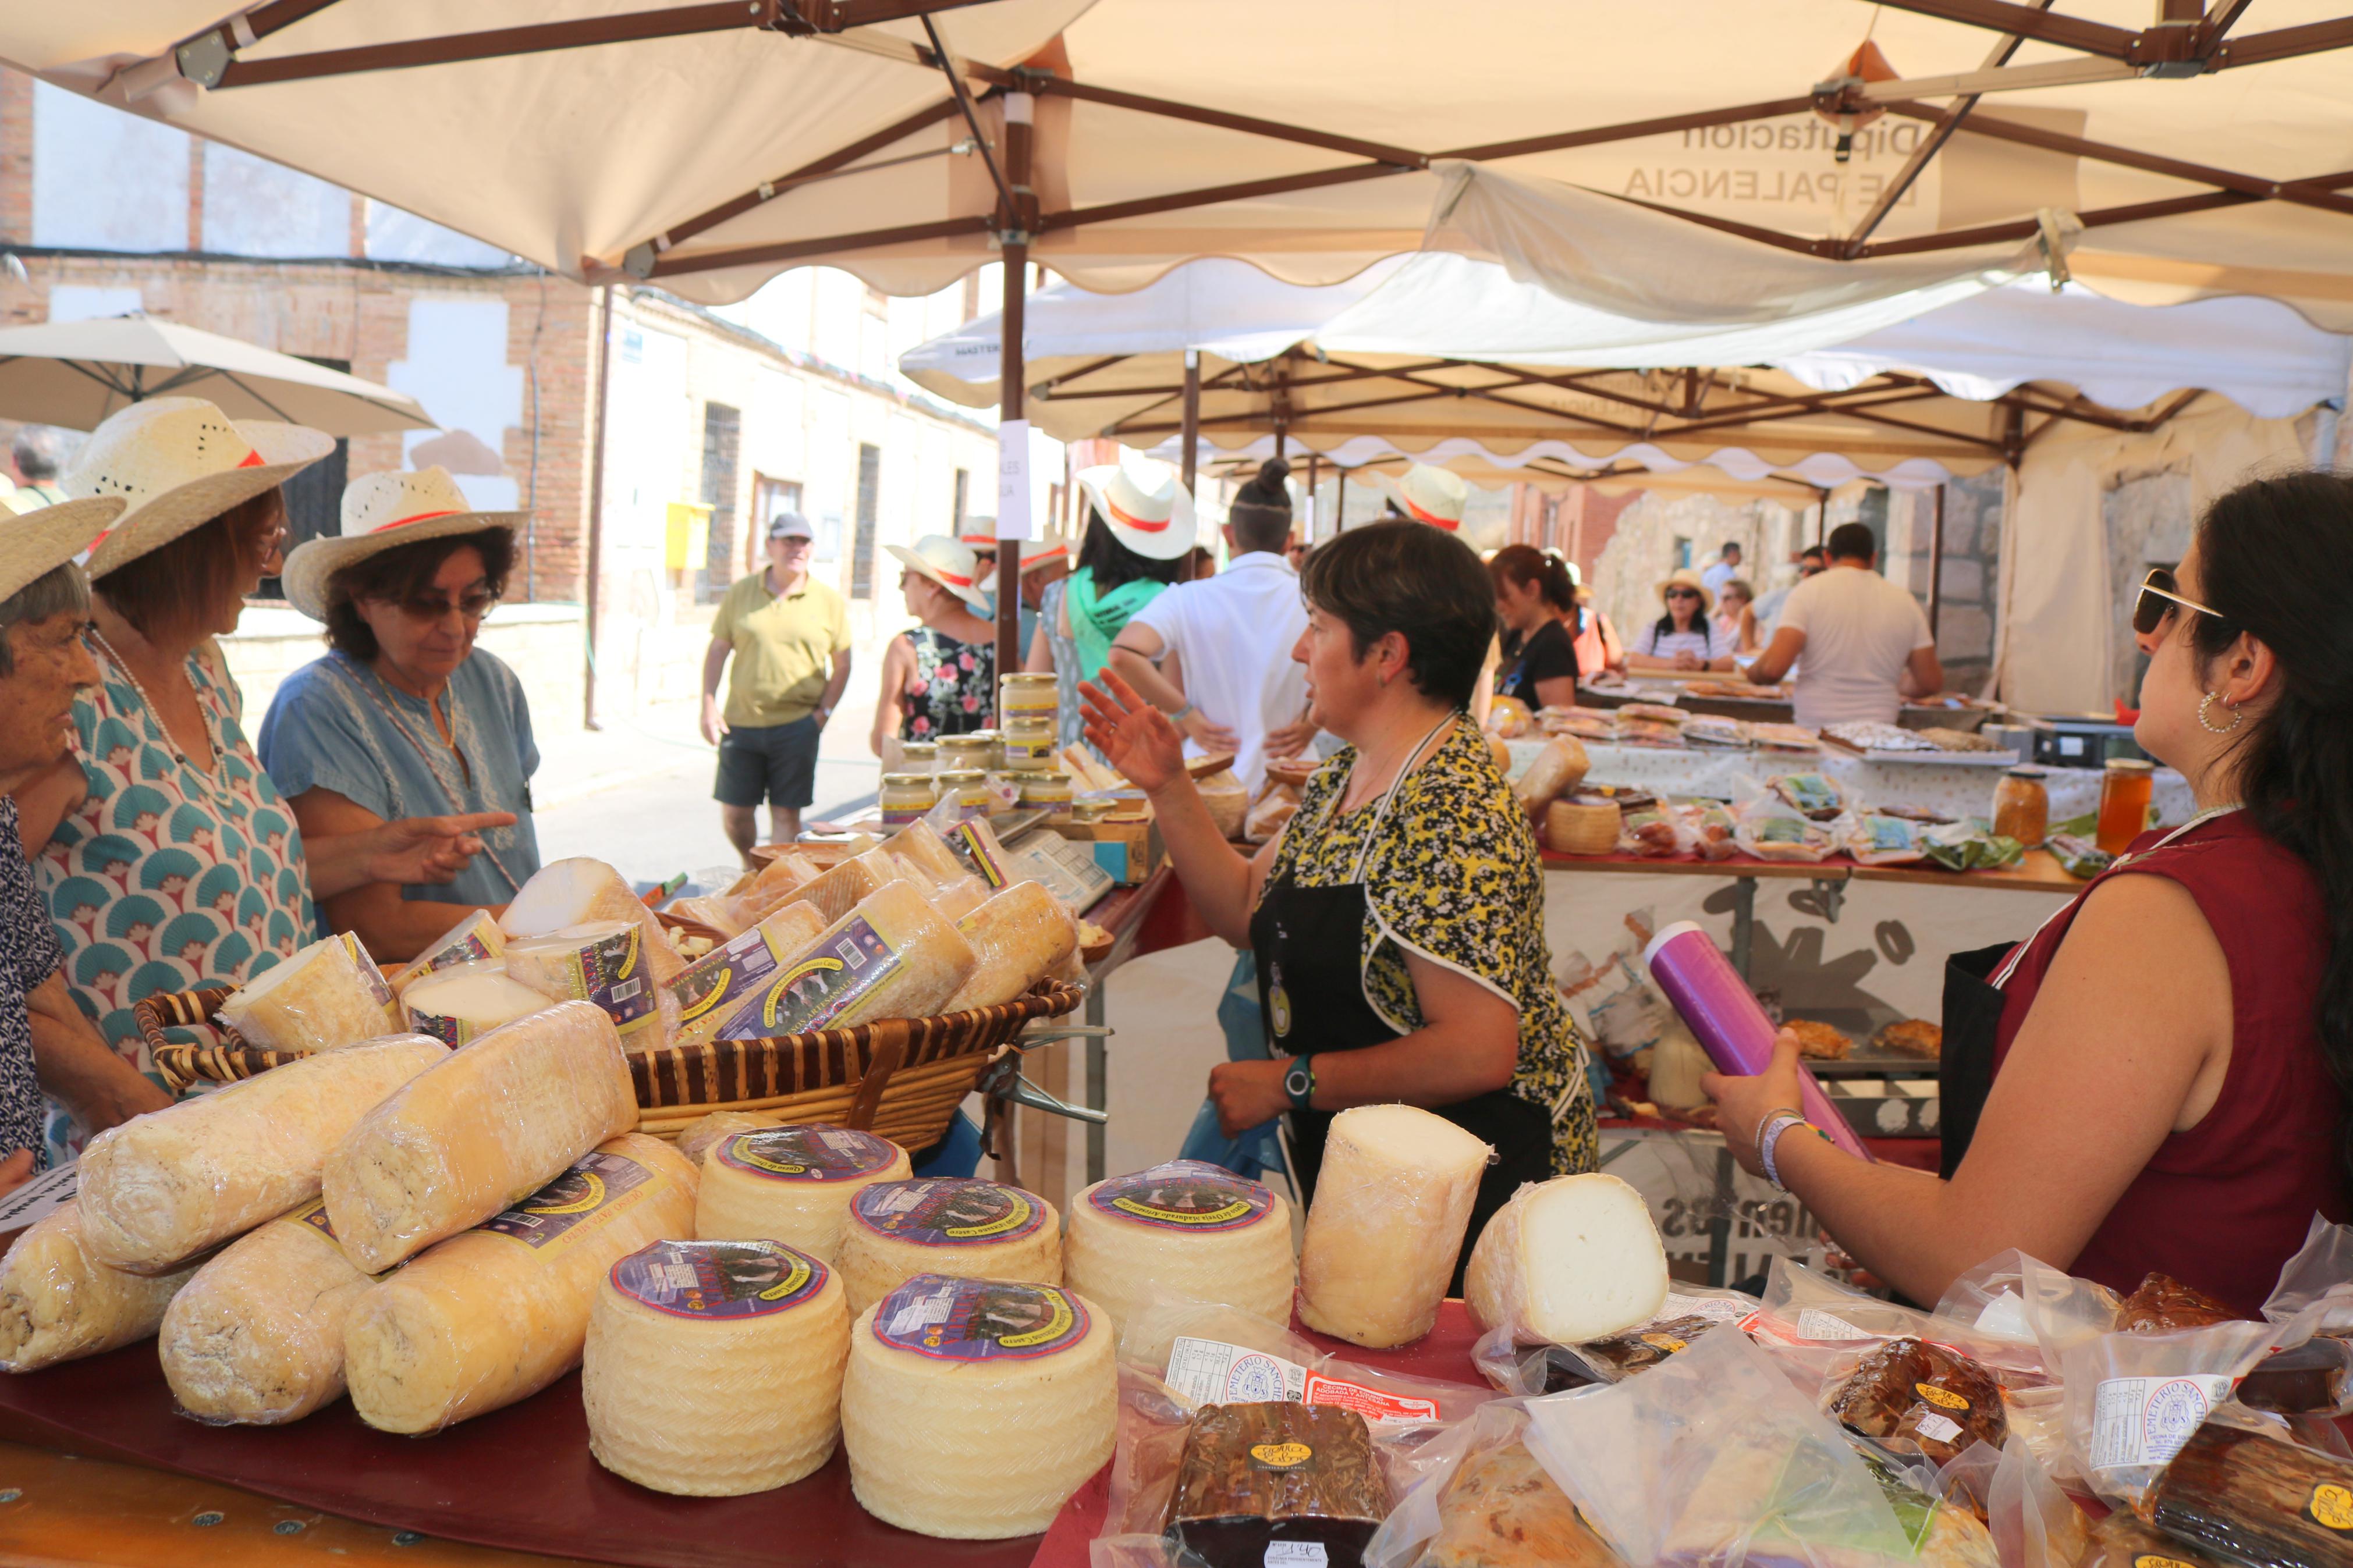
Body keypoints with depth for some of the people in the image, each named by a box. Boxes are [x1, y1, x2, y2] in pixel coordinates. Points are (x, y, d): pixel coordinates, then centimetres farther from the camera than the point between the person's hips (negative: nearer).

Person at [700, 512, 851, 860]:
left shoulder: (829, 602, 2)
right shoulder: (740, 592, 5)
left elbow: (842, 665, 7)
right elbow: (716, 651, 8)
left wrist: (825, 711, -3)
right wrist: (709, 706, 0)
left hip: (797, 724, -2)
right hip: (741, 722, 2)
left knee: (786, 814, 0)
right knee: (734, 813, 7)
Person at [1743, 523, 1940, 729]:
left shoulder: (1809, 590, 0)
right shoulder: (1905, 602, 9)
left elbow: (1773, 667, -11)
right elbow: (1931, 683, 12)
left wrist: (1752, 673, 11)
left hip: (1814, 729, -2)